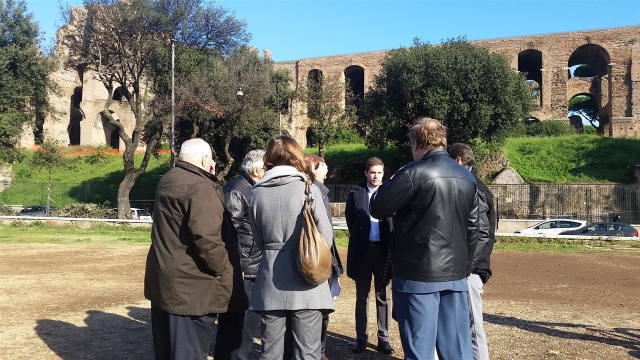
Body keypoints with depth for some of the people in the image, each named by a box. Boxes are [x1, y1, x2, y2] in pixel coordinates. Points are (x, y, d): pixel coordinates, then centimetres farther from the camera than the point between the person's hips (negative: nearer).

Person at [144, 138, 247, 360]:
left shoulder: (168, 180, 13)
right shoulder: (200, 187, -18)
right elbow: (207, 238, -26)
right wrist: (225, 271, -13)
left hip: (162, 276, 10)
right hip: (190, 283, -10)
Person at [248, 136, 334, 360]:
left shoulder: (256, 193, 1)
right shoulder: (308, 189, -8)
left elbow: (259, 241, 10)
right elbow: (326, 237, -4)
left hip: (270, 282, 3)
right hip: (304, 281, -3)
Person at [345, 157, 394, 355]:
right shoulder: (355, 194, 3)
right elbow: (350, 220, 7)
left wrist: (391, 246, -5)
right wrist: (358, 238, 5)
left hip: (383, 249, 0)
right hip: (362, 249, 0)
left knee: (383, 297, 7)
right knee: (362, 297, 9)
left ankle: (383, 339, 15)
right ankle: (361, 338, 17)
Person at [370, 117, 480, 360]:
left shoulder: (414, 173, -13)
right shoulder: (467, 178, 9)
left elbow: (377, 209, -6)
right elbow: (472, 229, 13)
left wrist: (390, 183, 11)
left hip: (417, 275, -6)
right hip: (455, 275, 6)